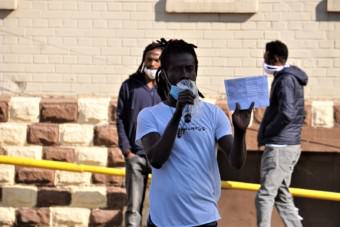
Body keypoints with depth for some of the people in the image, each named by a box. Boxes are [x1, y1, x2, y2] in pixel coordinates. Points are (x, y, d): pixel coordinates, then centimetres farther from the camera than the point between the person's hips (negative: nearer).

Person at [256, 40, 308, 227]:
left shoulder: (285, 79, -15)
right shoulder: (292, 78, 15)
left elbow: (286, 114, -27)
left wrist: (265, 133, -12)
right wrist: (267, 131, 10)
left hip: (279, 146, -10)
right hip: (288, 145, 10)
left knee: (265, 196, -8)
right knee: (281, 195, 14)